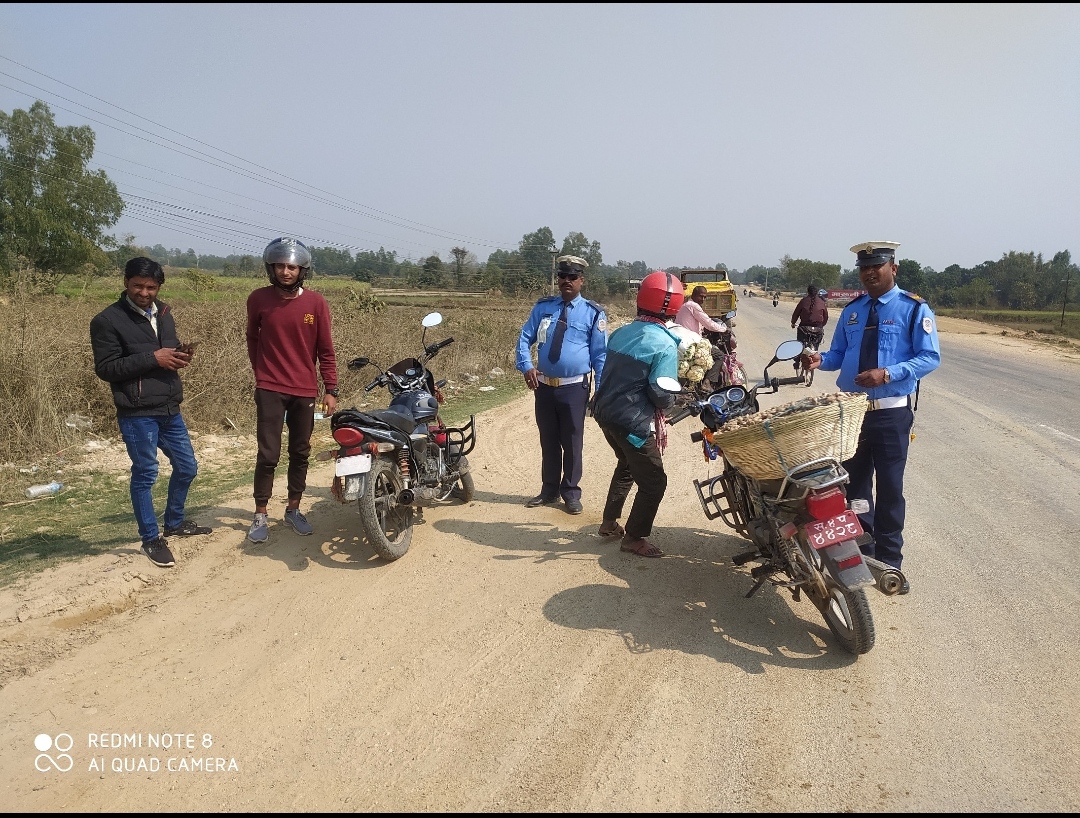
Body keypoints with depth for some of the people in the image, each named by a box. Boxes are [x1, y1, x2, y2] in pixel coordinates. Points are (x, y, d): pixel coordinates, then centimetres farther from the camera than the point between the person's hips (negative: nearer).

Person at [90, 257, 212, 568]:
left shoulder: (163, 313, 11)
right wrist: (153, 358, -21)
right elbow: (105, 368, -14)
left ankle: (174, 522, 35)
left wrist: (181, 355, -3)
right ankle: (151, 539, 16)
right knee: (145, 475, 2)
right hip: (137, 414, -7)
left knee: (187, 467, 15)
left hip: (170, 409, 7)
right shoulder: (107, 320, -10)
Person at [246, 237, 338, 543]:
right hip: (270, 390, -1)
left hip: (305, 391, 2)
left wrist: (331, 389, -2)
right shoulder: (258, 299, -2)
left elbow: (325, 349, 1)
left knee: (300, 454, 11)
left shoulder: (316, 303, -2)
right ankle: (260, 515, 9)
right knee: (268, 455, -3)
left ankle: (293, 509, 25)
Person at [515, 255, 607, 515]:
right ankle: (549, 490, 28)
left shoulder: (593, 313, -2)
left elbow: (600, 354, -2)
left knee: (572, 443, 5)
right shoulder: (542, 307, 6)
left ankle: (571, 493, 20)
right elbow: (524, 338, 6)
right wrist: (526, 366, -12)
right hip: (544, 385, 3)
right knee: (548, 441, 14)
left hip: (575, 388, -3)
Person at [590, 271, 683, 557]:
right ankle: (634, 537, 12)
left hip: (605, 411, 8)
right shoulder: (664, 344, -16)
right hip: (633, 421, -8)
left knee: (627, 465, 29)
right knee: (653, 481, 6)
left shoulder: (621, 333, 6)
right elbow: (662, 395, -20)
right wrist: (672, 400, 0)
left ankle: (609, 523, 36)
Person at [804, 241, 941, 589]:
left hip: (891, 412, -4)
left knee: (890, 488, 3)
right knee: (854, 484, 11)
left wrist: (887, 373, -24)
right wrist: (821, 360, -11)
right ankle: (859, 553, 25)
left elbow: (930, 358, -10)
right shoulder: (851, 310, 11)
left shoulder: (914, 308, -5)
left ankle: (888, 562, 16)